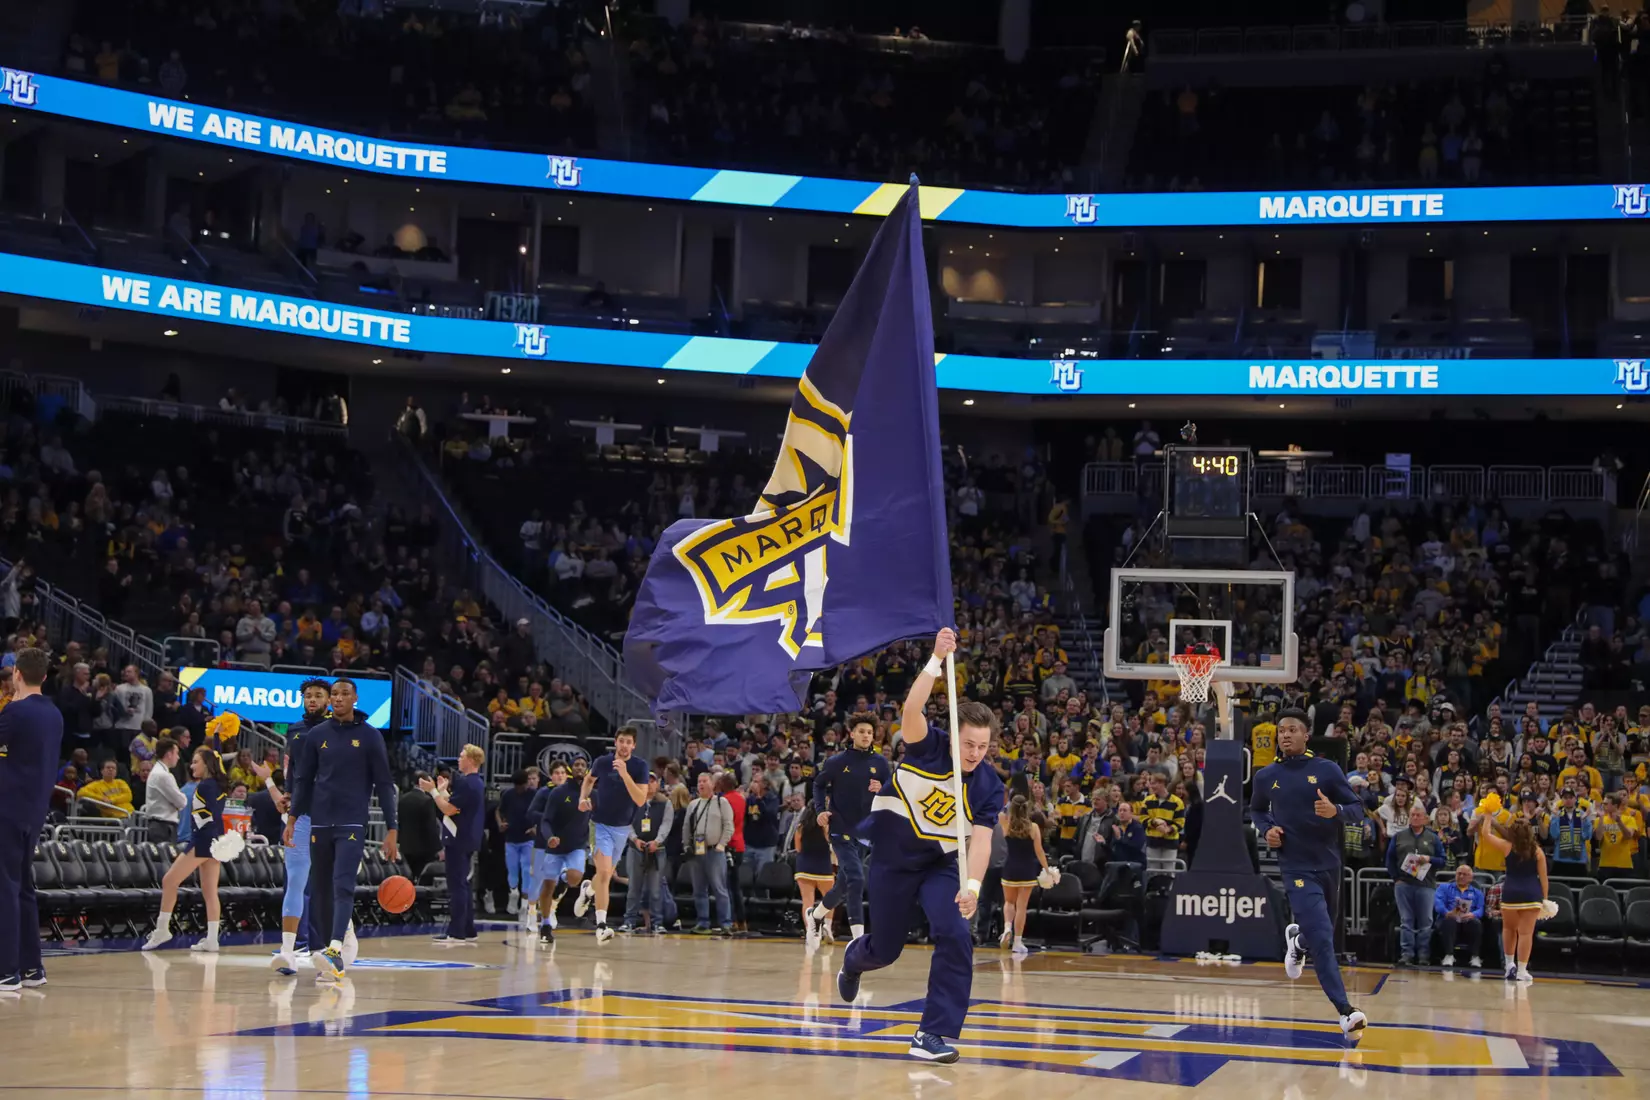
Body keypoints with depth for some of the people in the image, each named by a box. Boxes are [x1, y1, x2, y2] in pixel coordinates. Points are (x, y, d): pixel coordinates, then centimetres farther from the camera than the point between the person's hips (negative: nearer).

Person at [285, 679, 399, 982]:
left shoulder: (370, 736, 1)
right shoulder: (316, 735, 9)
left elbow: (384, 784, 1)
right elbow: (303, 780, 13)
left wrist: (390, 829, -3)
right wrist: (293, 818, 3)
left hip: (352, 824, -4)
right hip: (320, 823, 4)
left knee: (343, 886, -19)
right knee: (323, 891, 6)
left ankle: (335, 951, -32)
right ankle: (331, 954, 13)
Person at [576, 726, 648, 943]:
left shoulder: (639, 767, -9)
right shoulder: (602, 762, -6)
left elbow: (641, 800, -20)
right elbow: (589, 780, 16)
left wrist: (625, 774, -29)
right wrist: (583, 798, -2)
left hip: (622, 827, 2)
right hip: (600, 824, -2)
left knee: (607, 874, 18)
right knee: (604, 873, -19)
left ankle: (588, 891, 53)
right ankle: (601, 924, -17)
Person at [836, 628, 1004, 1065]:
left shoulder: (989, 786, -15)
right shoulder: (928, 747, -19)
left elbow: (981, 841, -22)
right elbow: (911, 712, -39)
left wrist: (972, 886, -39)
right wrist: (937, 661, -50)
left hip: (941, 864, 1)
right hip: (893, 857, -1)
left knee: (955, 937, -23)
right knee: (885, 949, 11)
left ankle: (934, 1034, -16)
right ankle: (853, 959, 51)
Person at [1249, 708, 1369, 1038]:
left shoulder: (1327, 769, -4)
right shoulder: (1266, 776, 1)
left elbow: (1358, 809, -2)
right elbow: (1256, 810, 19)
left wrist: (1335, 810, -24)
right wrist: (1267, 829, -2)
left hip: (1329, 863, 2)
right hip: (1297, 868, -2)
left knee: (1325, 932, 20)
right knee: (1321, 939, -15)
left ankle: (1296, 939, 56)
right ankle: (1346, 1011, -16)